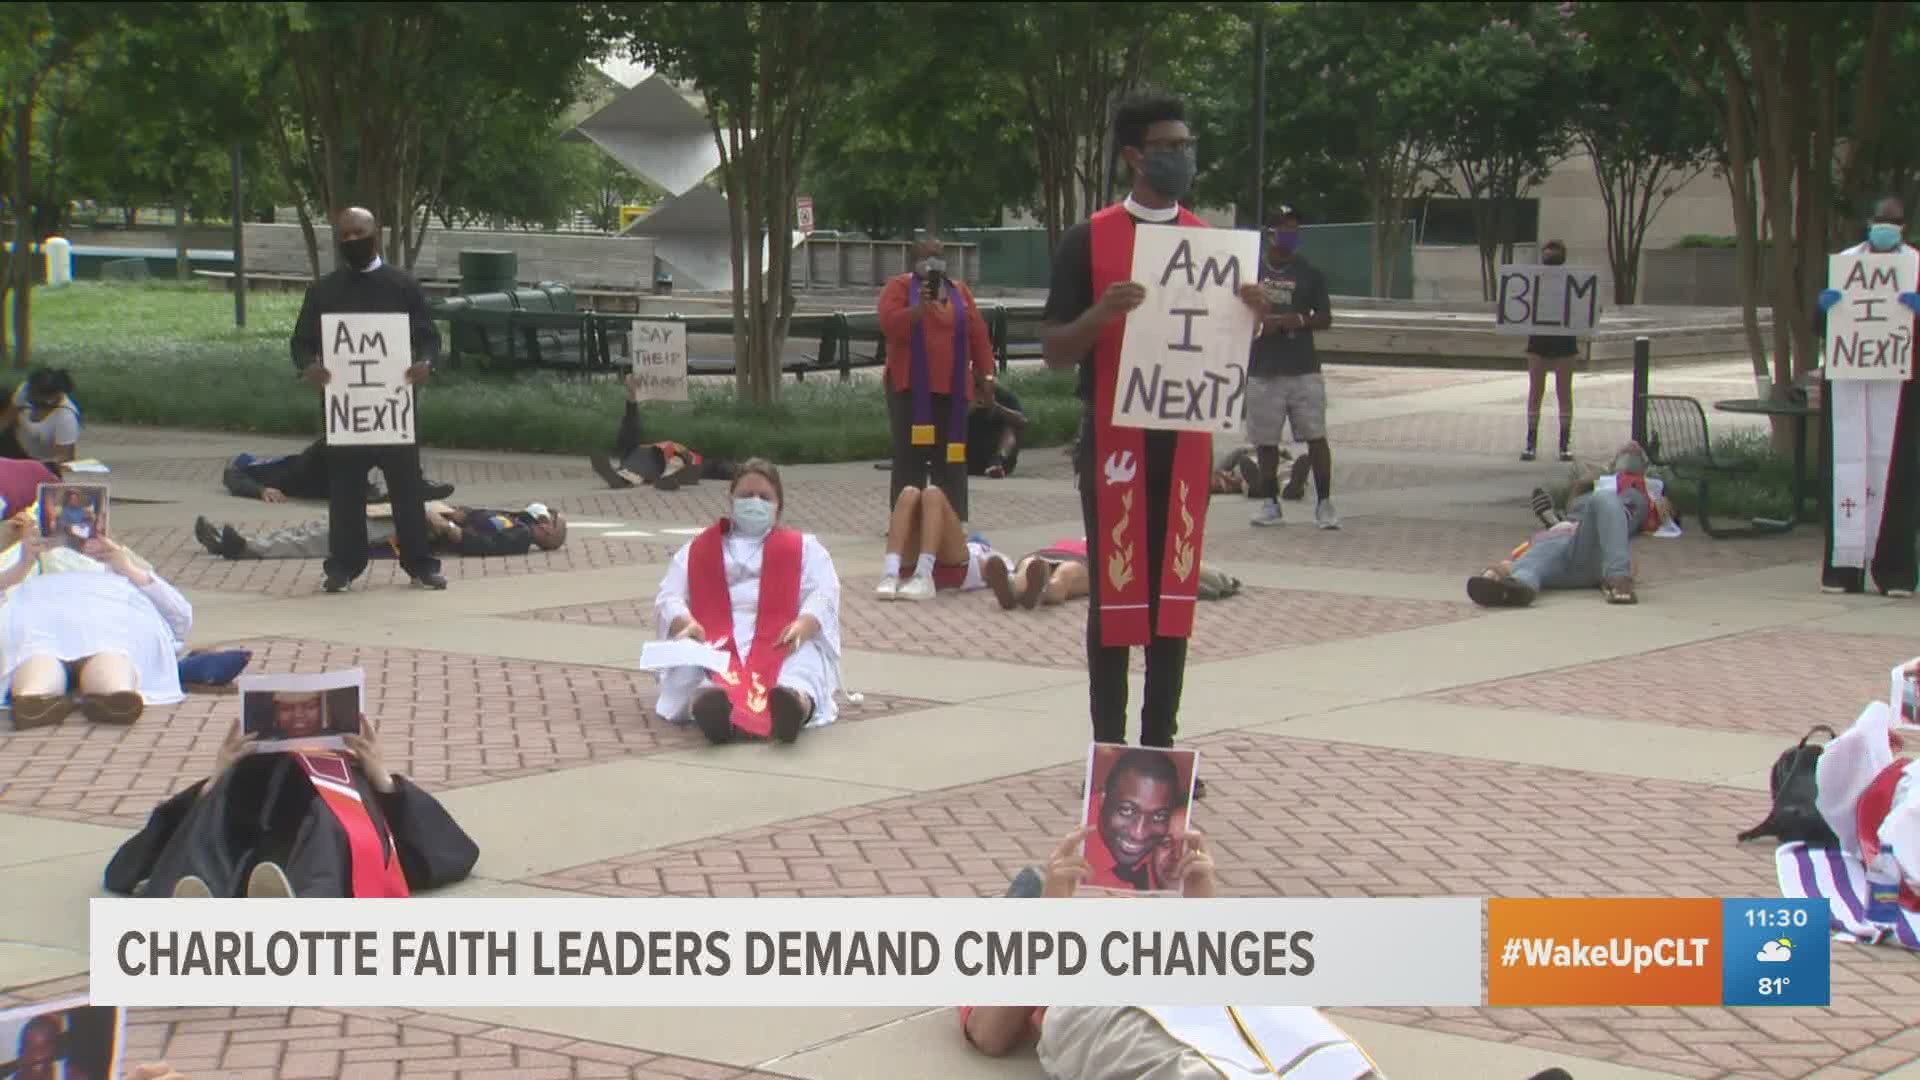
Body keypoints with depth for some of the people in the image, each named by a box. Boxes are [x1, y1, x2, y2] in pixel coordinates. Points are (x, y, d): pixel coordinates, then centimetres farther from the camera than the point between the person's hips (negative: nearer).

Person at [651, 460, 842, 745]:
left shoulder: (804, 547, 25)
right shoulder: (698, 550, 27)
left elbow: (824, 594, 6)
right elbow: (668, 597, 12)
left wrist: (804, 625, -20)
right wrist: (685, 623, -15)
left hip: (782, 639, -1)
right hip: (715, 639, 1)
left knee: (804, 659, -39)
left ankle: (797, 701, -75)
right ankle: (711, 703, -73)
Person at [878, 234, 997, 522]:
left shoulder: (959, 291, 15)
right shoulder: (899, 287, 2)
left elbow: (978, 334, 13)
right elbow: (889, 325, -13)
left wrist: (986, 374, 7)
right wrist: (920, 306, -23)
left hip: (952, 387, 4)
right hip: (910, 386, -4)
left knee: (951, 456, 5)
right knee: (911, 455, -6)